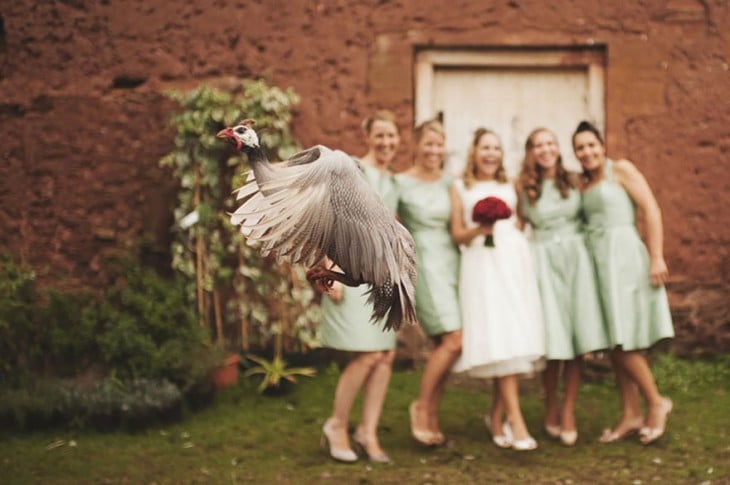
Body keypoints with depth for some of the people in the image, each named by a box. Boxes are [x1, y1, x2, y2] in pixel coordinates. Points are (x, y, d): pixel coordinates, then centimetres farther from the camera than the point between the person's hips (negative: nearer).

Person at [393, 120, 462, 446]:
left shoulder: (449, 182, 12)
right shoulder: (401, 183, -1)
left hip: (451, 262, 5)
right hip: (423, 264, -5)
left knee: (444, 345, 4)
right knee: (452, 340, -15)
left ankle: (431, 419, 14)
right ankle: (421, 405, 2)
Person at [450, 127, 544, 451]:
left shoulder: (509, 187, 19)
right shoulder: (460, 188, 10)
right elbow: (457, 234, 3)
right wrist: (478, 230, -14)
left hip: (514, 260, 4)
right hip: (482, 265, -3)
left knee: (515, 335, -3)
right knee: (497, 338, -12)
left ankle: (496, 416, 9)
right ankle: (515, 419, -14)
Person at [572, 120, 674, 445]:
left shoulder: (621, 170, 0)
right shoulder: (582, 185, 17)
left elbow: (651, 209, -8)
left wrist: (657, 257, -15)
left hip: (623, 256, -6)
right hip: (598, 261, 6)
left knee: (623, 339, -9)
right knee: (615, 343, 5)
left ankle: (656, 402, 7)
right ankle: (630, 415, 10)